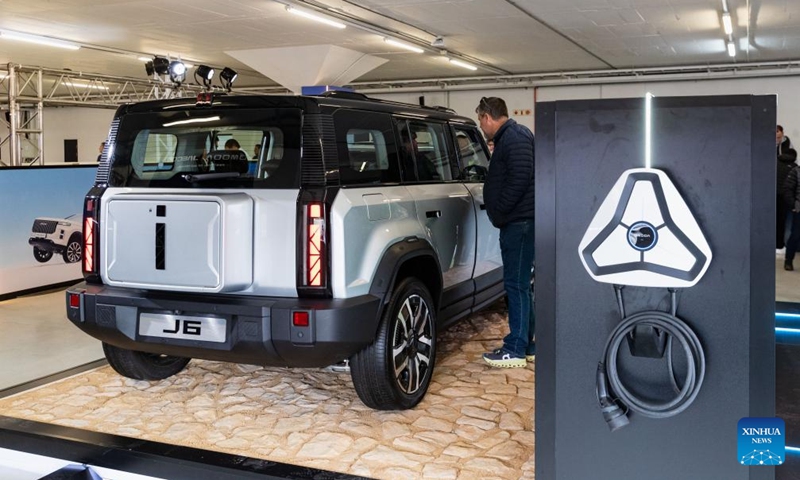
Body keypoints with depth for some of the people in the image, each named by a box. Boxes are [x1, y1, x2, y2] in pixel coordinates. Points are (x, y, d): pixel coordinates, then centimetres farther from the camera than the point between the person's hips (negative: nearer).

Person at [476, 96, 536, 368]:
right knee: (519, 285, 14)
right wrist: (499, 212, 15)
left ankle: (516, 350, -3)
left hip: (519, 223, -11)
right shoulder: (508, 137, 21)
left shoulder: (515, 138, -12)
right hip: (517, 222, 11)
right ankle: (526, 344, 21)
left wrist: (498, 211, -17)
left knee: (517, 285, -7)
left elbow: (520, 178, -23)